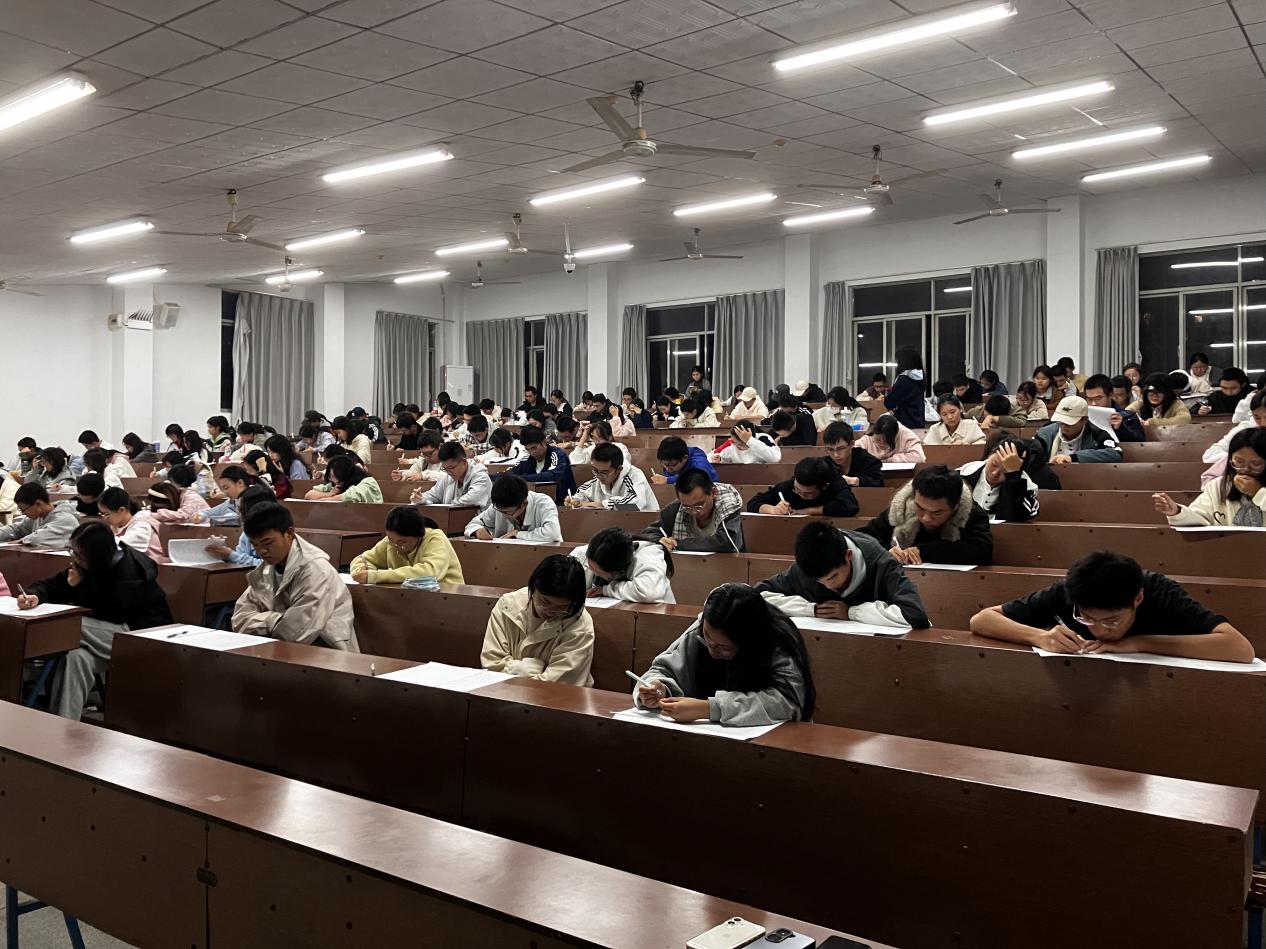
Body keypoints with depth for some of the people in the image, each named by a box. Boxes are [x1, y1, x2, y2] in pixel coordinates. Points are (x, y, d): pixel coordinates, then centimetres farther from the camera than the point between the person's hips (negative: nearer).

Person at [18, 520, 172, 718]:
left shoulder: (129, 570, -19)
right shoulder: (84, 566, 4)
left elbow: (113, 613, -18)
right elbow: (51, 585, 8)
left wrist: (78, 586, -15)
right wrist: (35, 595, -17)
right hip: (108, 632, 8)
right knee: (77, 658, -25)